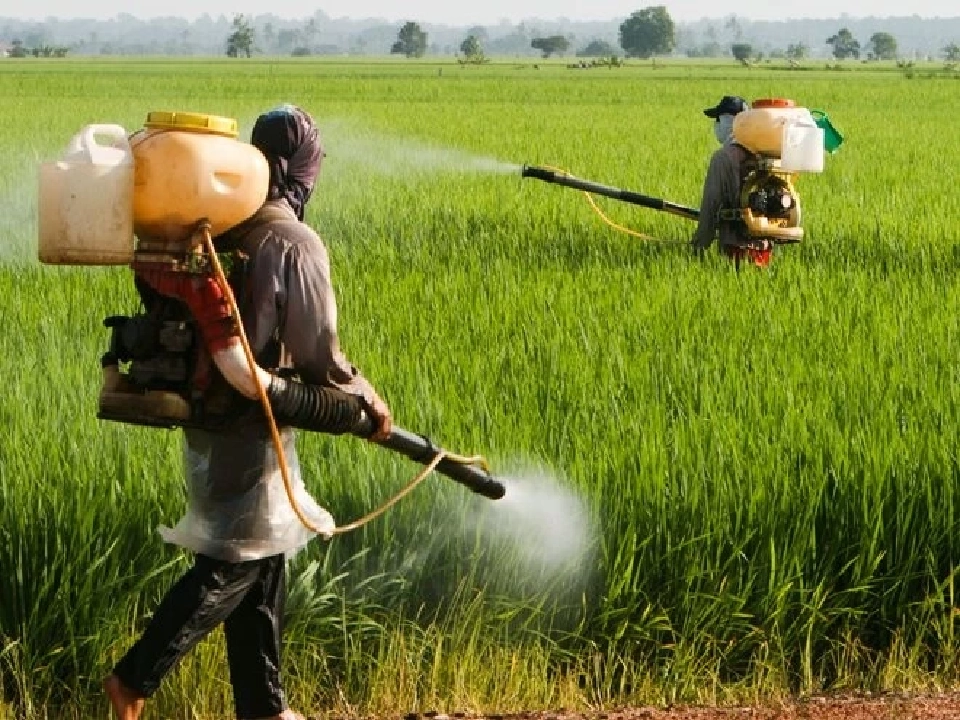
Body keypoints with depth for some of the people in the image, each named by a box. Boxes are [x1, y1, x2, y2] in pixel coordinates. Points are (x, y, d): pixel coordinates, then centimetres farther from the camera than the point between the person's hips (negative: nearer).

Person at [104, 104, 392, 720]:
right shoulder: (295, 245, -18)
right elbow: (319, 356, -17)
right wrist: (368, 400, -1)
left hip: (207, 415, 8)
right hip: (252, 425, -8)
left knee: (262, 559, 15)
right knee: (235, 564, 0)